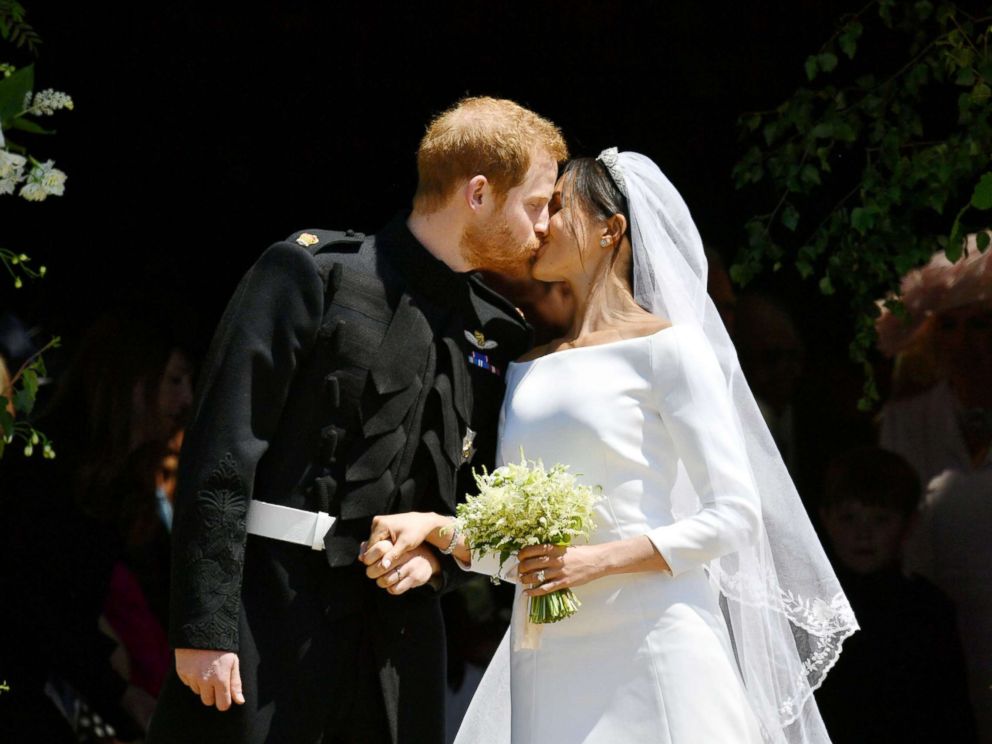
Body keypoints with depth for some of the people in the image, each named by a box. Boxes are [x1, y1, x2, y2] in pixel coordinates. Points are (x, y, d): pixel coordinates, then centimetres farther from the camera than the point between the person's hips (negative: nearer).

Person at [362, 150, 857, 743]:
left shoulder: (666, 347, 0)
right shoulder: (528, 370, 18)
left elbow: (735, 514, -6)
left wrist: (598, 560, -15)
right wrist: (436, 528, -3)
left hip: (648, 649, -5)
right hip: (546, 663, 5)